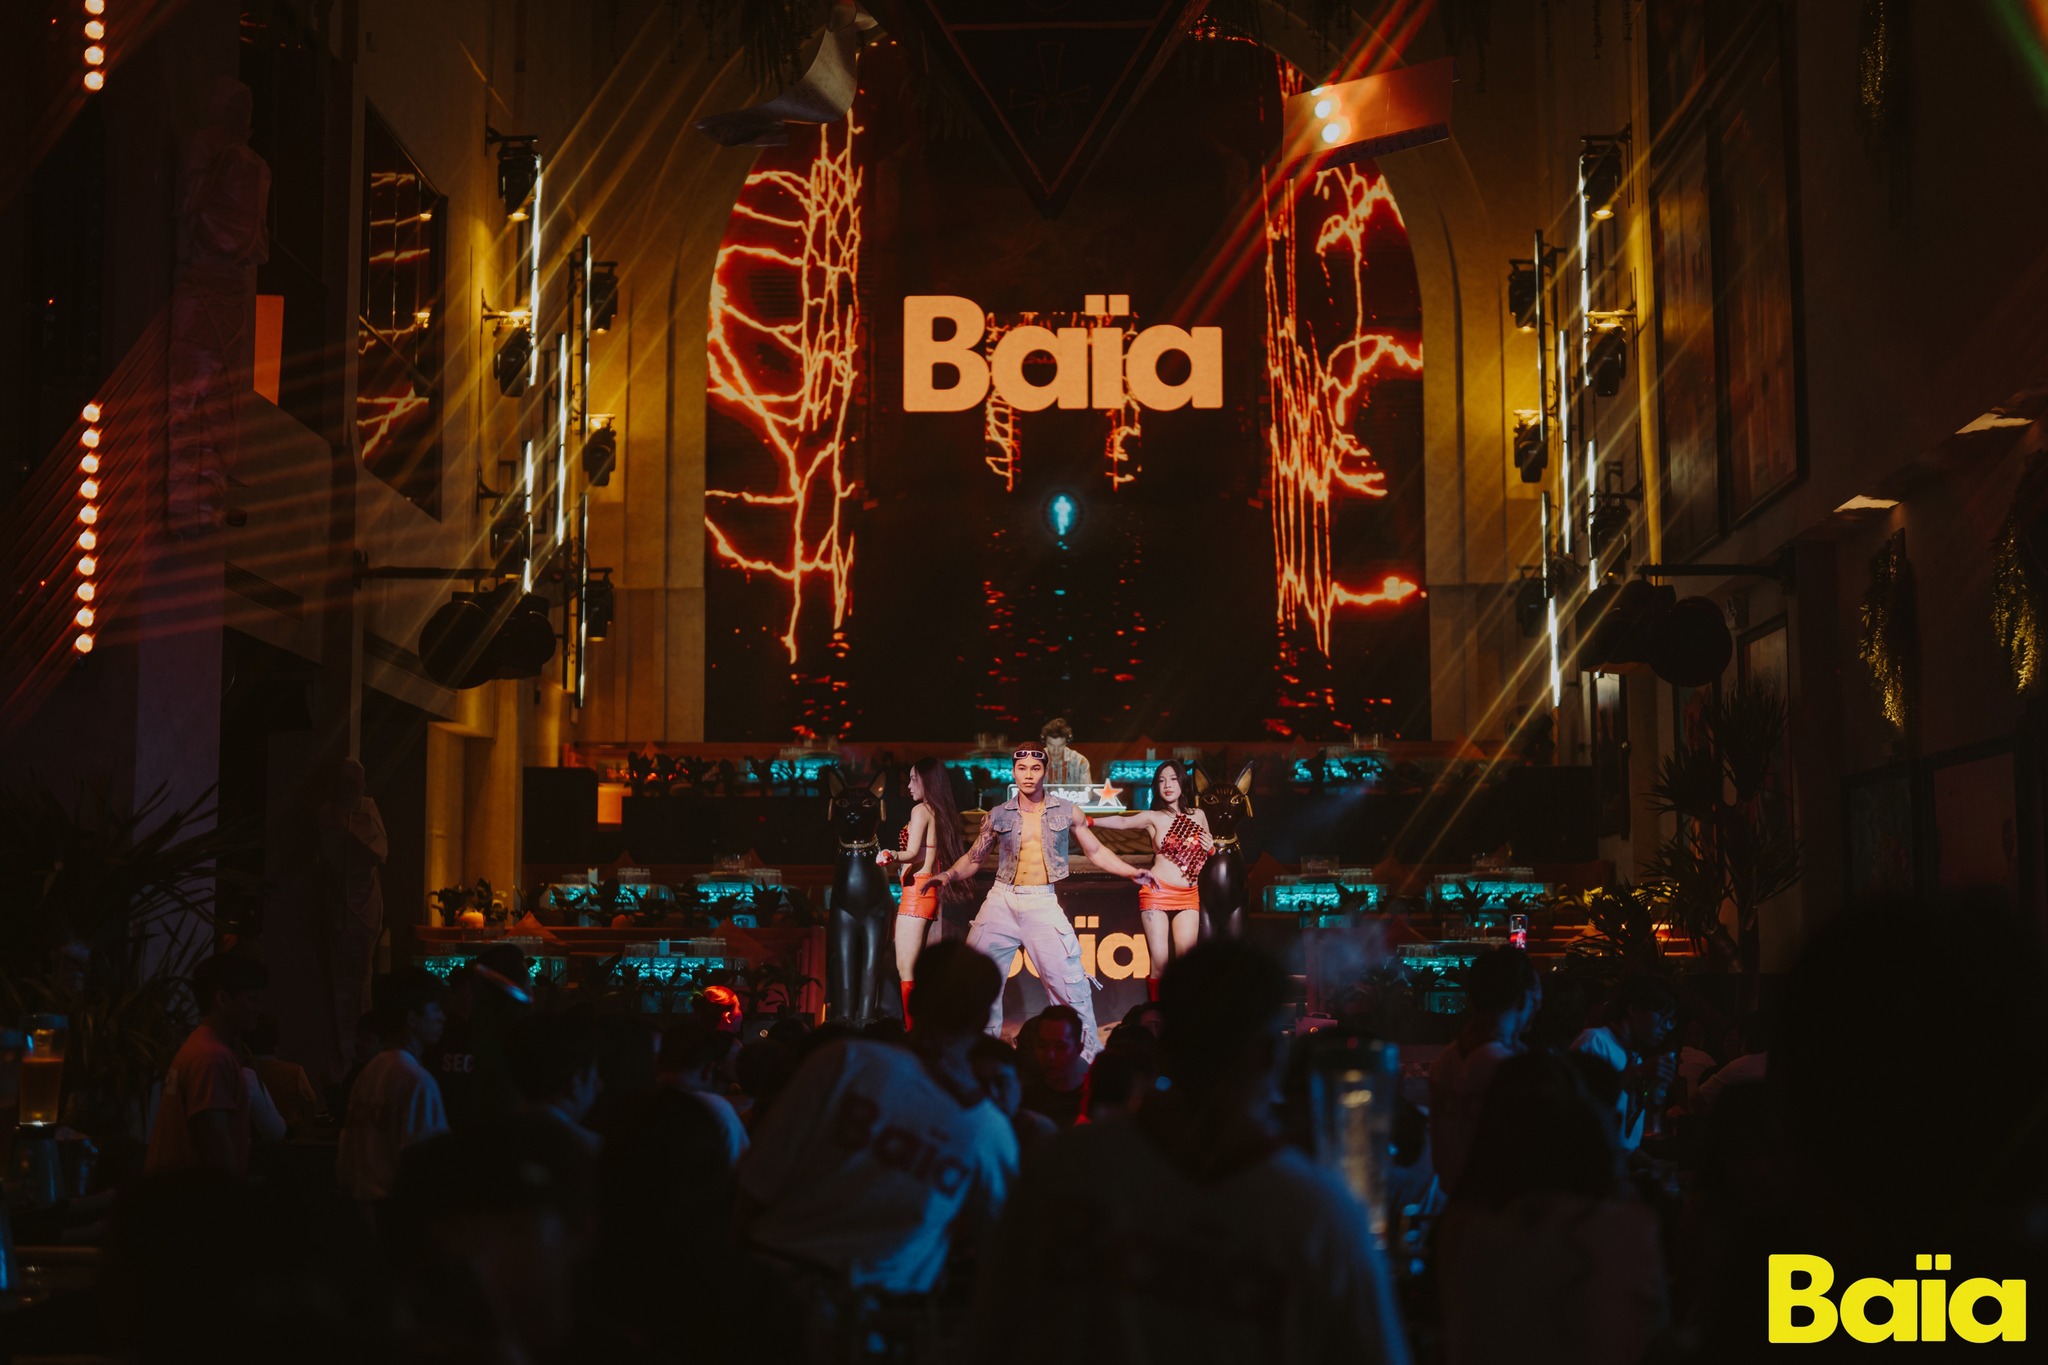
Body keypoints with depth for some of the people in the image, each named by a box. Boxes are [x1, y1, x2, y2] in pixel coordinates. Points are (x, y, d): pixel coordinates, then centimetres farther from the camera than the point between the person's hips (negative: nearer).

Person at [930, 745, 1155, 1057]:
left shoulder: (1067, 812, 3)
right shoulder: (998, 816, 5)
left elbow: (1096, 851, 10)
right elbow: (973, 858, 11)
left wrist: (1132, 872, -1)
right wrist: (948, 874, -8)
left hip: (1043, 903, -2)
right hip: (1001, 902, 2)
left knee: (1068, 979, -7)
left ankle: (1089, 1050, 5)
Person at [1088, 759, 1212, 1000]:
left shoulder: (1198, 815, 10)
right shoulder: (1153, 817, 1)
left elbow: (1208, 850, 22)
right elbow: (1123, 821, -11)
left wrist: (1211, 848, 0)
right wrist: (1089, 822, -24)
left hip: (1188, 897, 3)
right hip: (1157, 893, -3)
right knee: (1159, 963, -8)